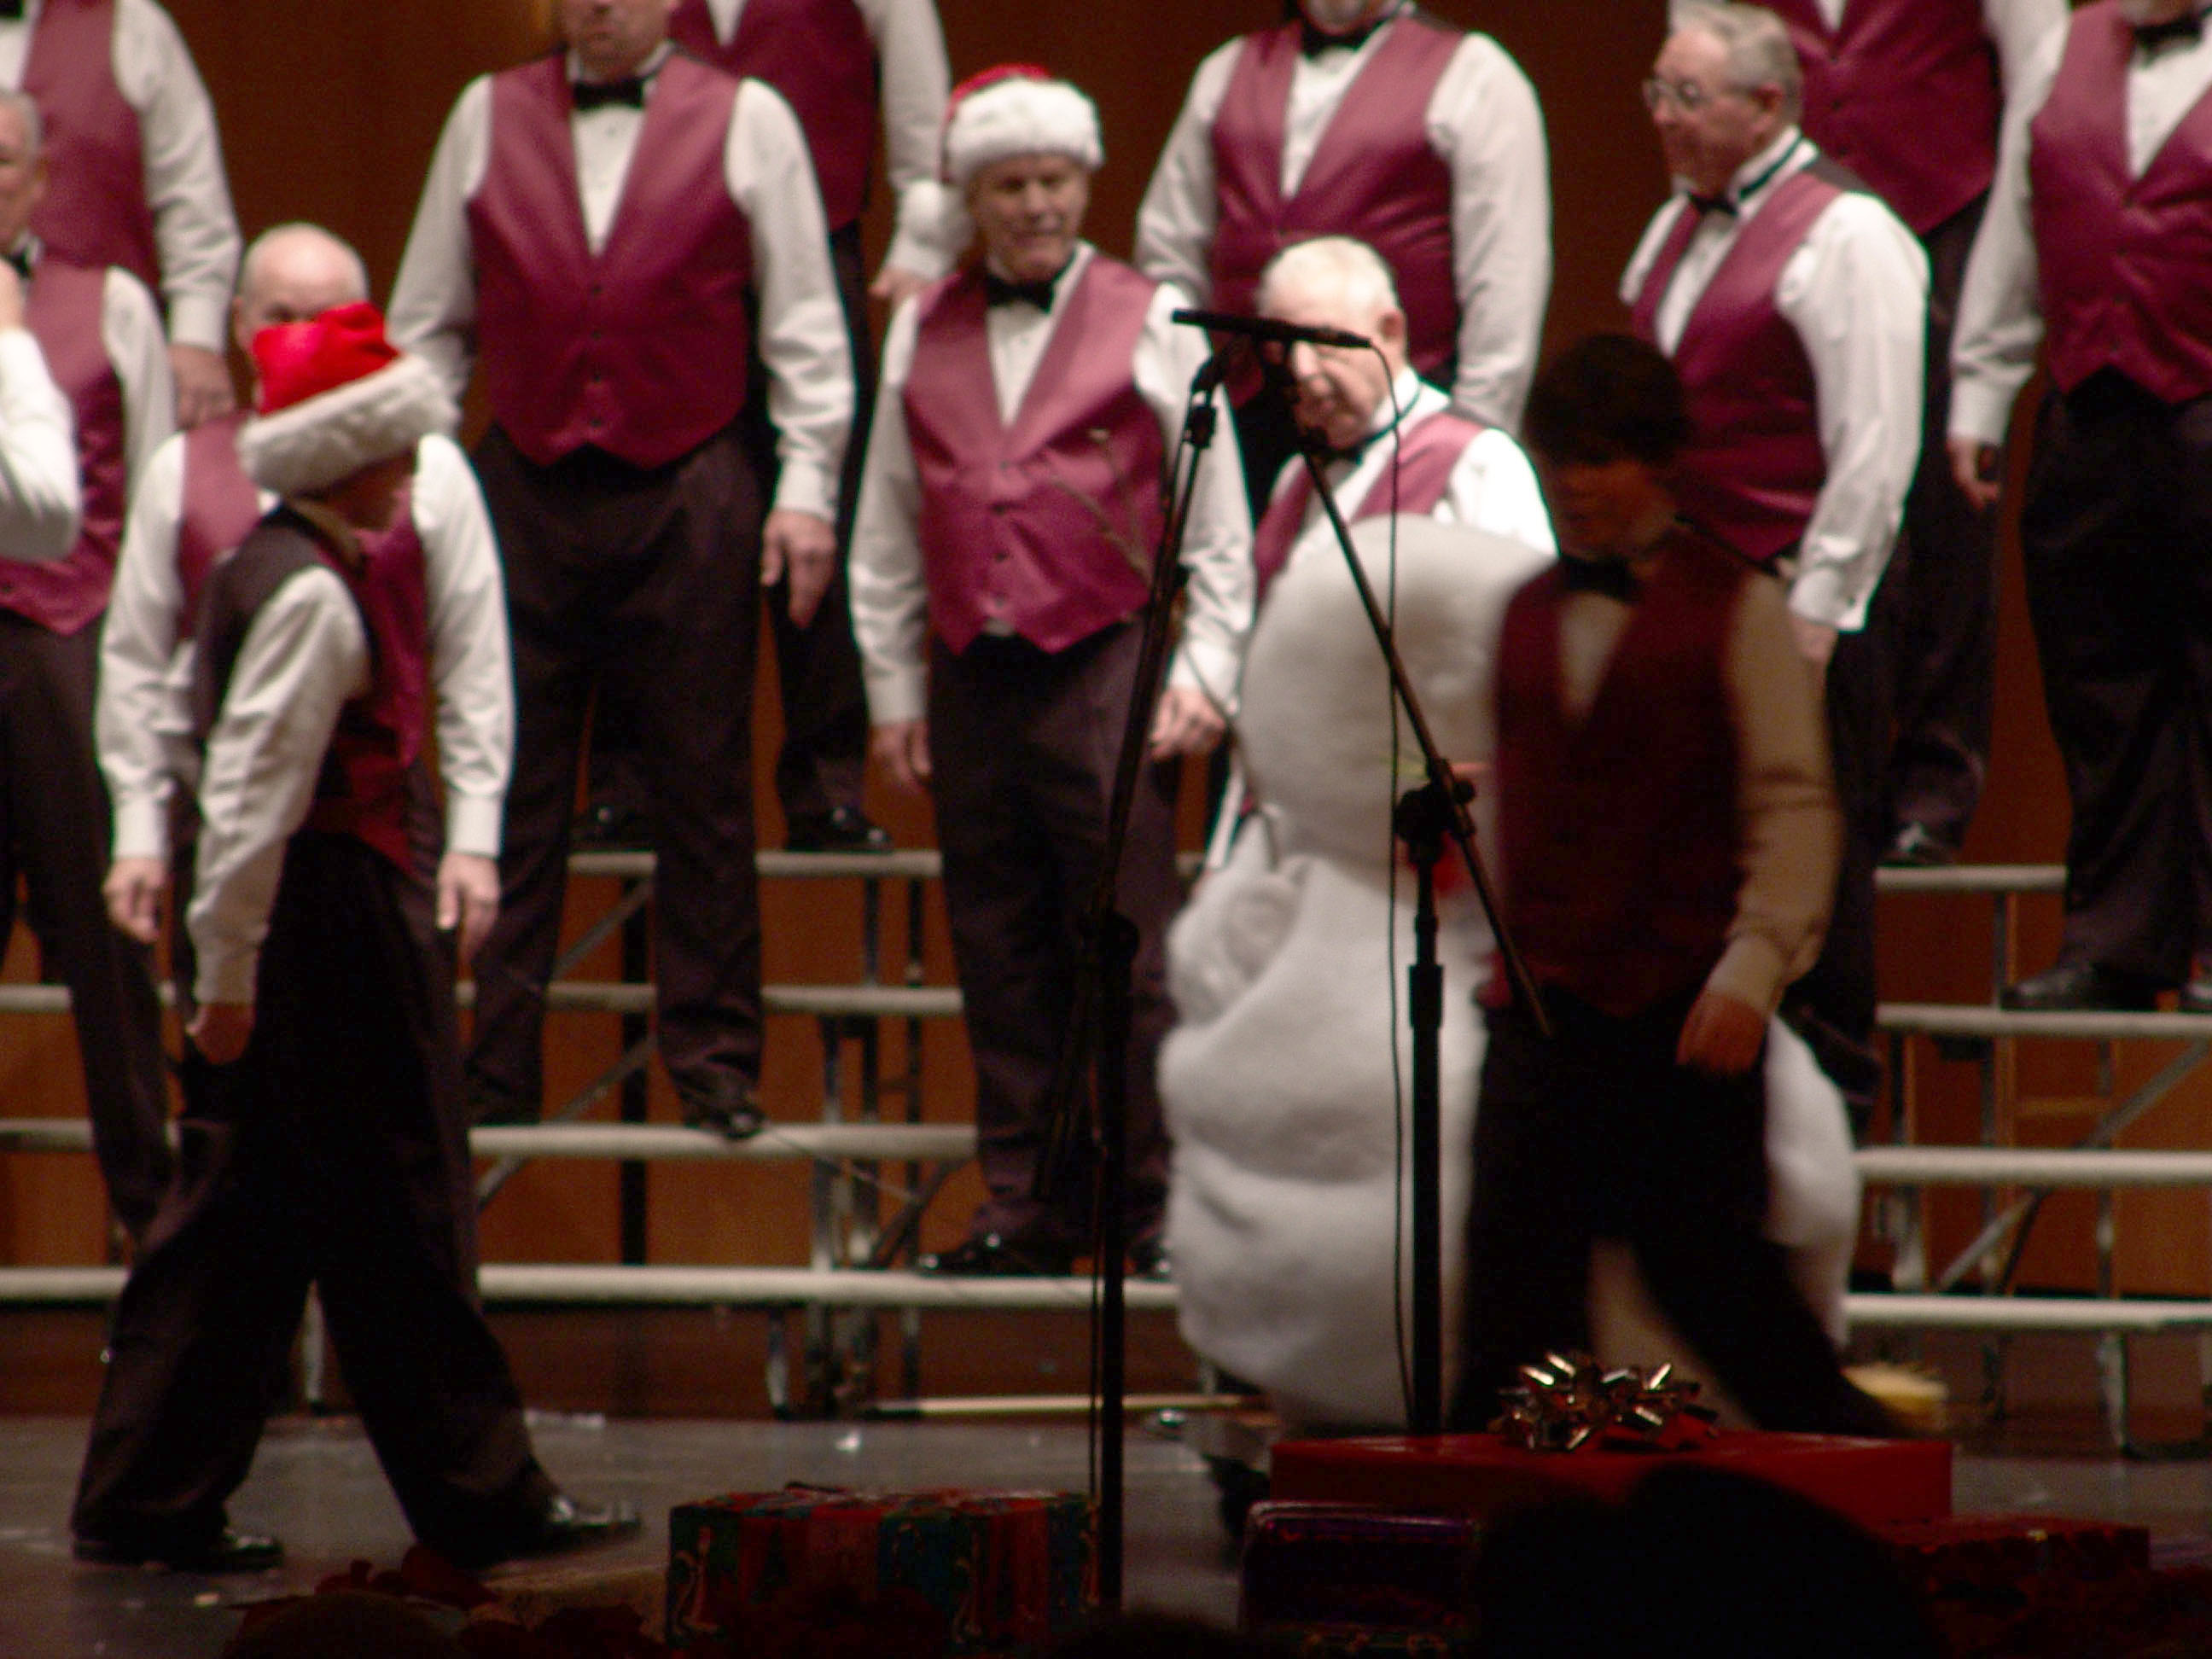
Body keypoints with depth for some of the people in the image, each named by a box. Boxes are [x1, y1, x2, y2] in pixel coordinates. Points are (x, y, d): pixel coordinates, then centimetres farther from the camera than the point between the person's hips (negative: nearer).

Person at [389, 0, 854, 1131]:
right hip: (524, 489, 2)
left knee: (702, 794, 1)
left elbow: (802, 320, 5)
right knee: (512, 794, 3)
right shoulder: (488, 117, 10)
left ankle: (713, 1067, 7)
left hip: (689, 497, -2)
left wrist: (806, 485, -2)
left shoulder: (746, 122, 4)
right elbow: (429, 318, 14)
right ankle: (491, 1069, 8)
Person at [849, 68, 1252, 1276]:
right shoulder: (922, 334, 13)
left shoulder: (1150, 323, 4)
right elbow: (887, 531, 17)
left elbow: (1217, 522, 4)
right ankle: (1028, 1208, 11)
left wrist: (1204, 673, -3)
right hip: (973, 678, 4)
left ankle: (1150, 1207, -1)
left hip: (1106, 673, -4)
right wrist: (893, 689, 13)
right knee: (1000, 957, 5)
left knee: (1127, 953, -6)